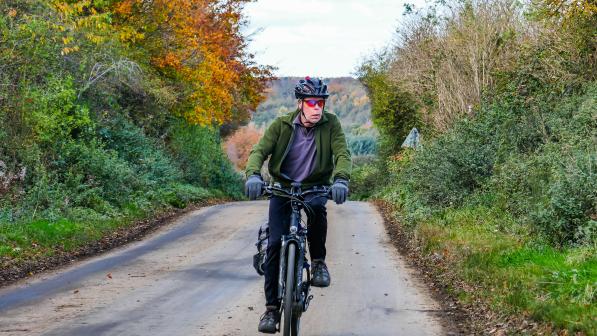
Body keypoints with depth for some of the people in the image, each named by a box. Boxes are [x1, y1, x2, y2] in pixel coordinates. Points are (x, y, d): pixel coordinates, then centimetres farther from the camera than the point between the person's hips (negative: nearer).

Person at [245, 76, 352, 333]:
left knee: (317, 207, -37)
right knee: (275, 244, -12)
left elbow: (343, 154, -20)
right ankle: (272, 308, -4)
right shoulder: (282, 125, -11)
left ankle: (318, 261, -14)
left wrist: (341, 179, -41)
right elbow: (259, 150, -19)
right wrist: (253, 175, -40)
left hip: (315, 186, 0)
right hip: (282, 186, 0)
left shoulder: (330, 124, -10)